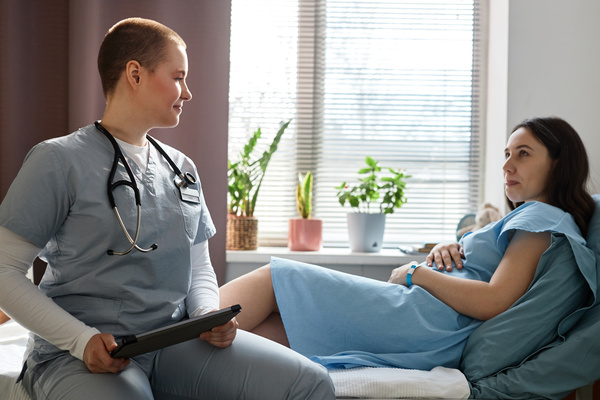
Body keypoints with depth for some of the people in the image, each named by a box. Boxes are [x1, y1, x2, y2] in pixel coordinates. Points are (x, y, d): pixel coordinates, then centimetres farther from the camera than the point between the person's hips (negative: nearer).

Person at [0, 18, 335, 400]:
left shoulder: (182, 168, 18)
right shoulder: (59, 161, -3)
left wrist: (209, 316, -1)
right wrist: (81, 339, -18)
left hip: (177, 341, 6)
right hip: (86, 354, -6)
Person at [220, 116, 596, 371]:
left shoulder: (544, 218, -3)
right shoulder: (526, 219, 28)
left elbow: (493, 302, -18)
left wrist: (416, 273, -5)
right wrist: (446, 251, 6)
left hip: (422, 319, -9)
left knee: (275, 277, -4)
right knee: (266, 328, -1)